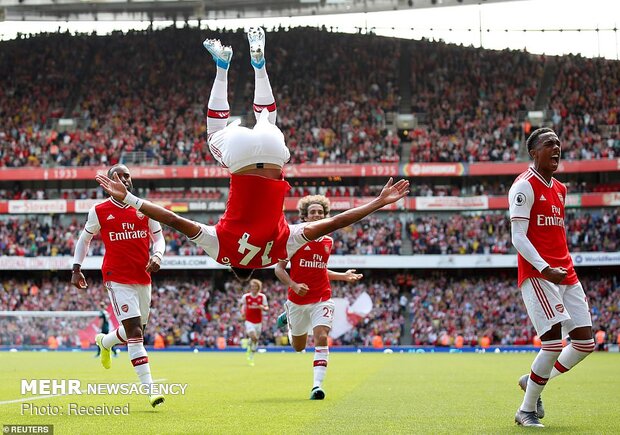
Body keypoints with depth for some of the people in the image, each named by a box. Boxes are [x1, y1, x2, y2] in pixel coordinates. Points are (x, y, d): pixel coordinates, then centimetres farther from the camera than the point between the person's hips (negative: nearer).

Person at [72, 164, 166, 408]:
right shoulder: (100, 212, 0)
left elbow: (158, 237, 14)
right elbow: (84, 239, 13)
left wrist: (157, 256, -6)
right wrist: (76, 269, 7)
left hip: (143, 278, 5)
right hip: (117, 278, -5)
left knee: (136, 329, 15)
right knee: (135, 332, -14)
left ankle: (105, 342, 49)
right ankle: (149, 389, -16)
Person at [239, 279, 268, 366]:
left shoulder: (262, 296, -1)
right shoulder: (246, 296, -3)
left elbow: (267, 308, 2)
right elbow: (241, 304, 14)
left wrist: (263, 308, -22)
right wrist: (242, 311, -5)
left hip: (258, 322, 2)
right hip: (249, 321, -2)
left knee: (256, 340, 8)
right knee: (253, 337, -24)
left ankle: (251, 358, 23)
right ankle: (249, 346, 9)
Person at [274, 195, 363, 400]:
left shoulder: (328, 242, 5)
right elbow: (279, 268, -5)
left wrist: (343, 276, 10)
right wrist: (294, 285, -20)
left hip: (322, 299, 1)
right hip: (298, 300, -1)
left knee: (321, 338, -22)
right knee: (299, 346, 16)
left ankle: (317, 385, -21)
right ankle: (288, 317, 49)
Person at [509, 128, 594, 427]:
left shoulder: (559, 189, 18)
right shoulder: (525, 186, -7)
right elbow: (518, 238, -14)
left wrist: (566, 269, 15)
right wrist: (546, 269, -24)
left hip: (566, 275, 8)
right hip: (537, 275, -8)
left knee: (585, 342, 3)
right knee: (553, 342, -16)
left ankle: (533, 381, 22)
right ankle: (526, 410, -2)